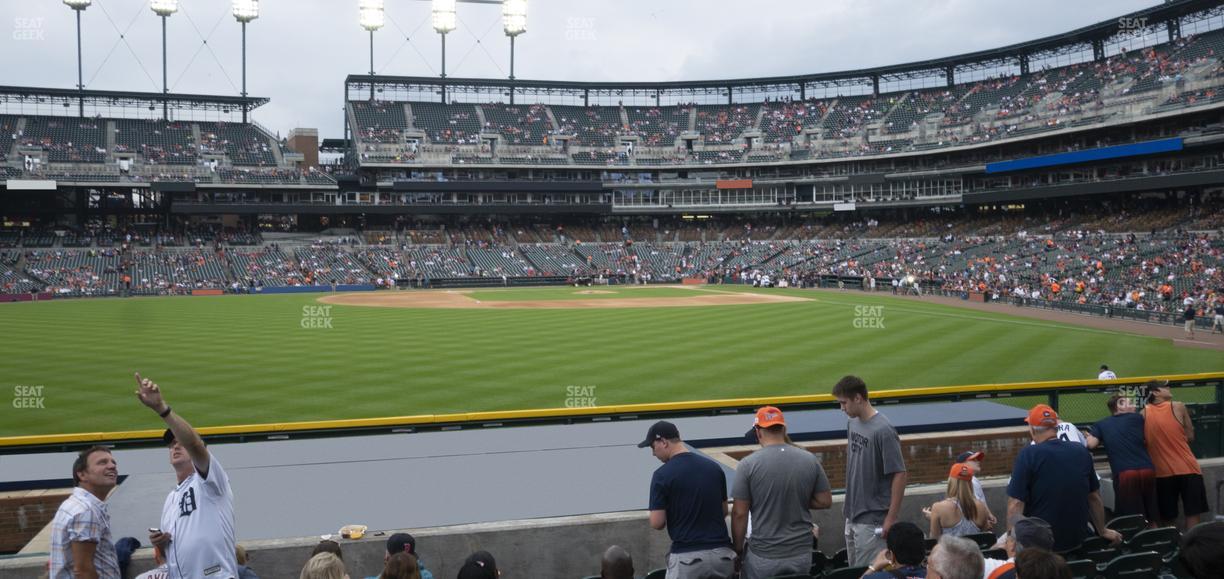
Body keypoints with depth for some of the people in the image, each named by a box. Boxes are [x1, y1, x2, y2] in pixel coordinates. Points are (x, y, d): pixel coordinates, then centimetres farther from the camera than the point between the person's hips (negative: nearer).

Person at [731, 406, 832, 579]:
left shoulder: (748, 464, -11)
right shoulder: (810, 460, -2)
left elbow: (739, 513, -8)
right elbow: (825, 501, 4)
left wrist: (738, 550, 3)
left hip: (763, 558, -3)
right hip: (801, 554, 3)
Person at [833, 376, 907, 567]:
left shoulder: (883, 430, -19)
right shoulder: (852, 422, 6)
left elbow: (899, 474, -18)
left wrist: (891, 518, -18)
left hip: (872, 519, -8)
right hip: (852, 515, 8)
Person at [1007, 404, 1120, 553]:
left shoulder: (1028, 455, -13)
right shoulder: (1081, 452, 2)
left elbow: (1016, 505, -16)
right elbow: (1094, 497, 12)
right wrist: (1103, 531, 26)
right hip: (1076, 541, 5)